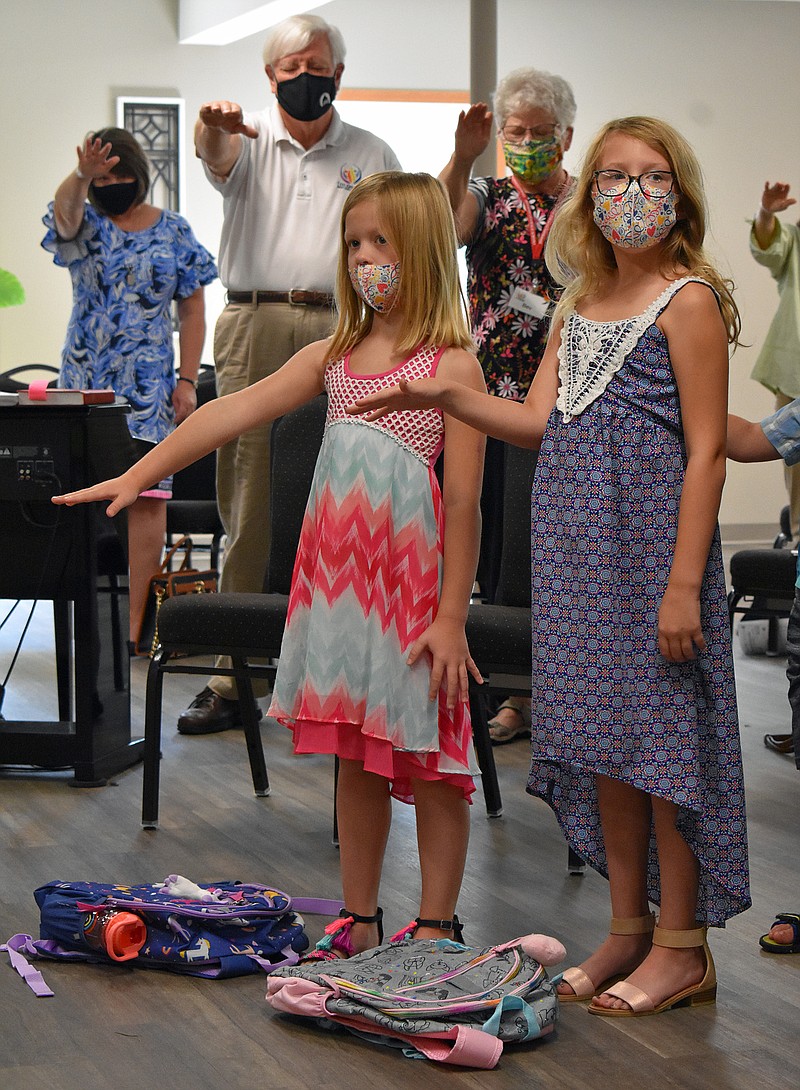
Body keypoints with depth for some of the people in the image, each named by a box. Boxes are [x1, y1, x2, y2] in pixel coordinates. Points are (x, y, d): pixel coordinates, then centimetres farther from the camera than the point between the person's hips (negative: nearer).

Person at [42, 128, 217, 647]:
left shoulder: (173, 231, 6)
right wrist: (82, 175, -43)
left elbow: (192, 311, 6)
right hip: (85, 383, 1)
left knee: (146, 499, -6)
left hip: (149, 387, -1)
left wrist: (187, 380, -2)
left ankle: (134, 621, -2)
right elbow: (65, 210, -21)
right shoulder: (85, 224, 5)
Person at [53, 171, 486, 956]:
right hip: (338, 573, 6)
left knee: (428, 758, 1)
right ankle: (359, 921, 22)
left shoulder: (451, 364, -6)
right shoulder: (334, 356, 12)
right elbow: (234, 413, 8)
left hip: (412, 578, -5)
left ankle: (435, 929, 12)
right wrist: (138, 475, 2)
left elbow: (463, 501, -9)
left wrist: (451, 617, -12)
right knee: (353, 755, 11)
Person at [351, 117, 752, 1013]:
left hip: (654, 545, -7)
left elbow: (705, 452, -12)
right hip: (578, 548, 7)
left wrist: (685, 582, -17)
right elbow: (539, 422, 10)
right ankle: (628, 928, 23)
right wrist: (445, 398, -5)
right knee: (605, 739, 11)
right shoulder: (578, 306, 14)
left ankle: (682, 946, 9)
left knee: (665, 737, -2)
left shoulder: (688, 301, -8)